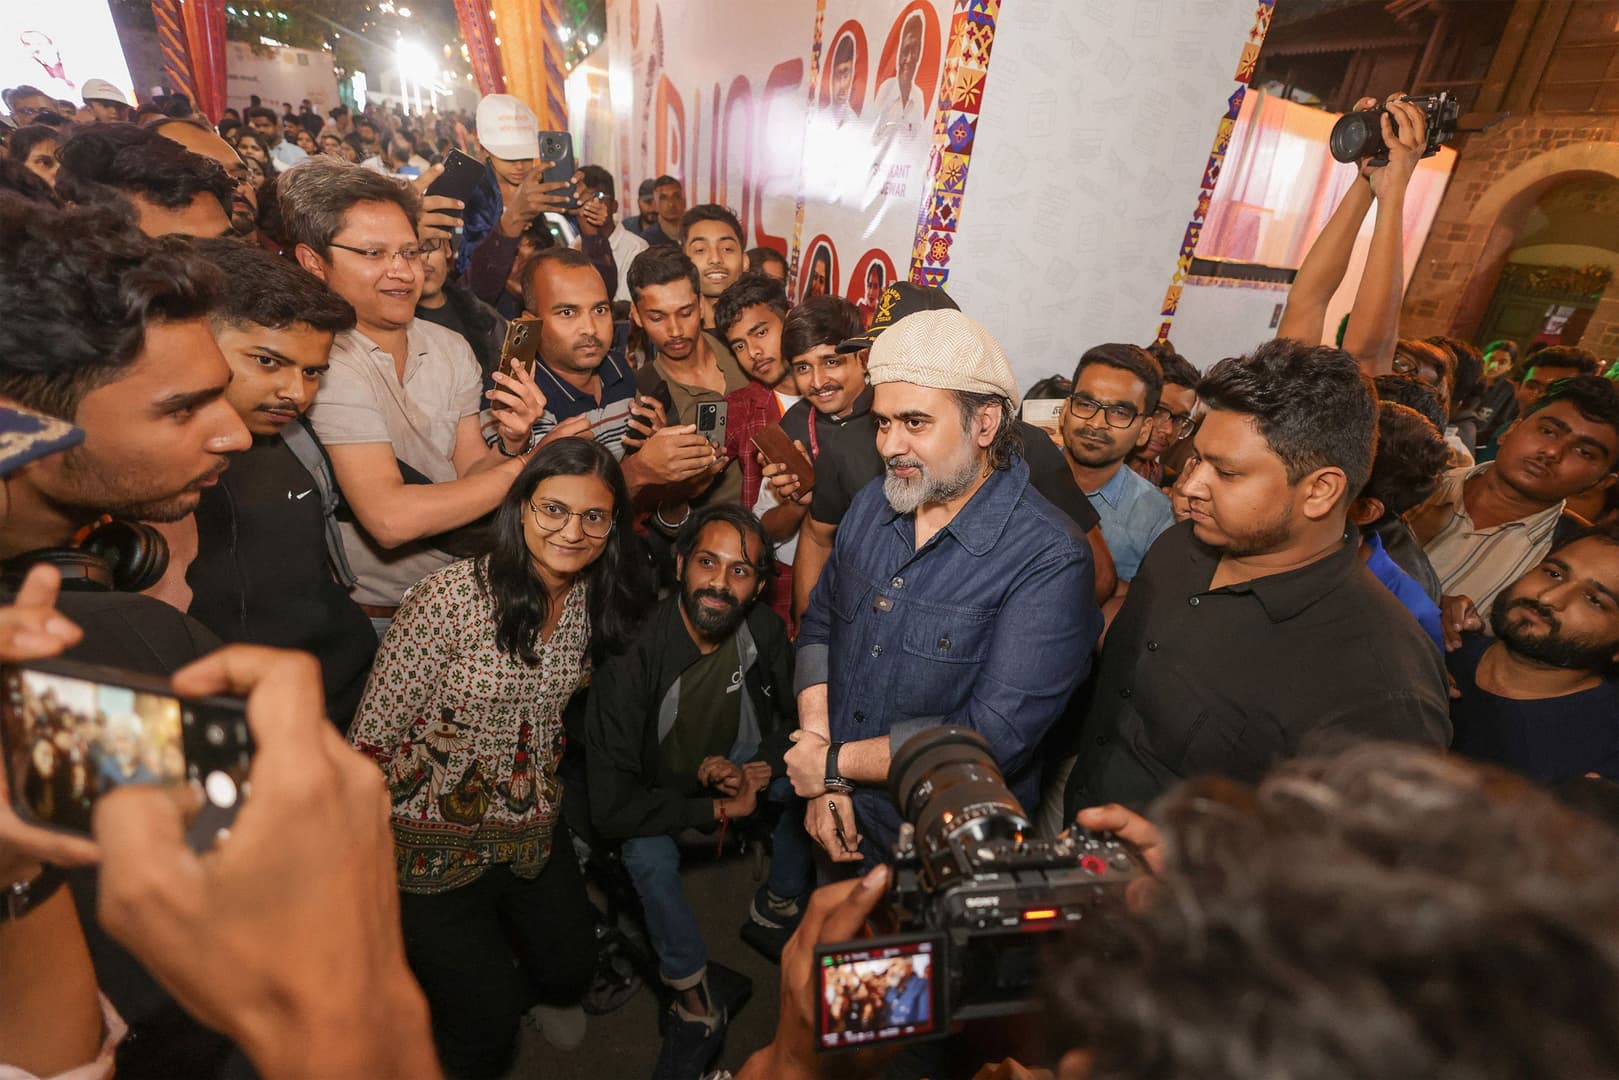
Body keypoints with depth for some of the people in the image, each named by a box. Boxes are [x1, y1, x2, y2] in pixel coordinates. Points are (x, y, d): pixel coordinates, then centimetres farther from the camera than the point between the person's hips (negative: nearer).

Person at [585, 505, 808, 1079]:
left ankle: (778, 906, 10)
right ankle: (695, 1003, -3)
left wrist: (757, 769, -23)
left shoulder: (764, 631, -21)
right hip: (657, 788, -3)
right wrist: (720, 809, -27)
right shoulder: (631, 658, -34)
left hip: (734, 762, 4)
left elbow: (797, 721, -4)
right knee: (649, 857, -29)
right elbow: (610, 808, -31)